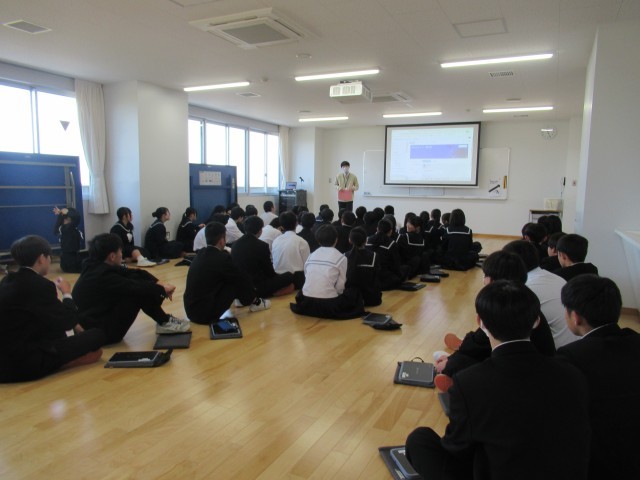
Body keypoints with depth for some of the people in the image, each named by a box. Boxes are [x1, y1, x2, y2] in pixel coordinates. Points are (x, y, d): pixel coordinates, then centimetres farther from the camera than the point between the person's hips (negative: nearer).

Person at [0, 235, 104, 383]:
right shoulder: (39, 285, -18)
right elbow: (69, 320, -10)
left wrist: (75, 326, 17)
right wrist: (67, 293, 7)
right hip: (25, 361, -9)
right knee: (97, 336, -9)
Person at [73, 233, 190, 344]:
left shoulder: (98, 266, 2)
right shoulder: (102, 275, -25)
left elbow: (136, 273, 1)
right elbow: (135, 287, -22)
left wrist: (158, 283, -11)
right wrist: (162, 289, -7)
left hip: (100, 317, 9)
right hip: (100, 332, -9)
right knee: (138, 292, -20)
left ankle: (163, 319, 4)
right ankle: (165, 323, -2)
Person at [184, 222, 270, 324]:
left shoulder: (201, 254, 6)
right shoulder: (222, 258, -16)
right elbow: (244, 278, -3)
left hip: (190, 310, 8)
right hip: (206, 314, -8)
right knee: (239, 280, -1)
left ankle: (243, 299, 36)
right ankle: (255, 302, 20)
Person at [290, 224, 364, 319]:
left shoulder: (311, 256, 12)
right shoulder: (341, 258, 1)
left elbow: (306, 277, 12)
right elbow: (340, 285, 1)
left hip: (307, 302, 5)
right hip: (328, 304, -5)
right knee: (355, 292, 20)